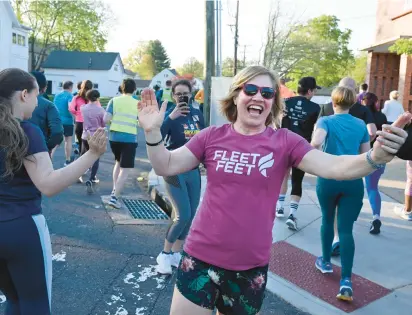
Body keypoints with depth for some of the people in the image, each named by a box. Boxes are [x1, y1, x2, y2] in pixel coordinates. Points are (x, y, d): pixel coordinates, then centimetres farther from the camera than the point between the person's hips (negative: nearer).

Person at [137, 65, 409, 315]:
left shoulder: (285, 141, -7)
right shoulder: (212, 136, -4)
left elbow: (334, 167, -18)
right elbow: (166, 167, -1)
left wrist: (376, 157, -36)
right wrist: (153, 131, -17)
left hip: (251, 266, 0)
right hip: (201, 257, 0)